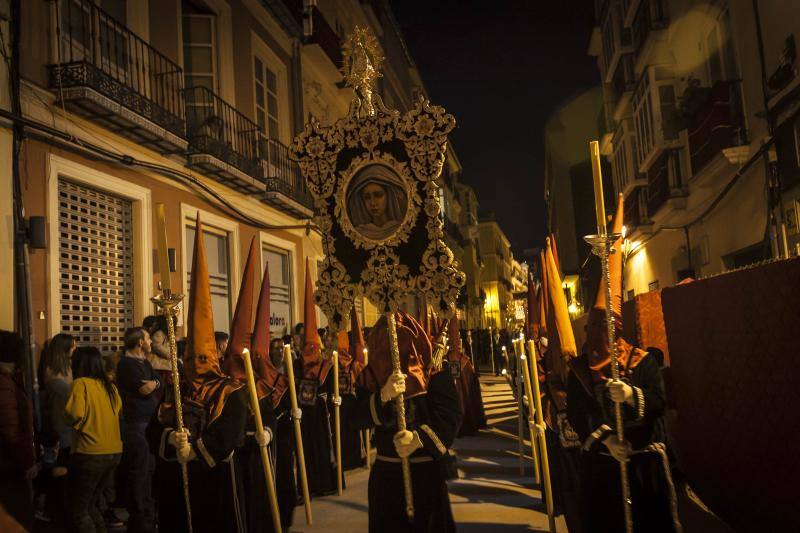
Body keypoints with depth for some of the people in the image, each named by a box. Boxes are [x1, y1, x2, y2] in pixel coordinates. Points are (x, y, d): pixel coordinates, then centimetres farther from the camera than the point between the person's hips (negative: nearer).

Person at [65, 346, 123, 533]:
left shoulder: (81, 383, -10)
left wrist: (73, 422, -1)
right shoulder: (109, 385, 8)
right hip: (114, 452, 7)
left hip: (90, 454, -7)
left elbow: (75, 415, -21)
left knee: (77, 510, 8)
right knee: (89, 505, 23)